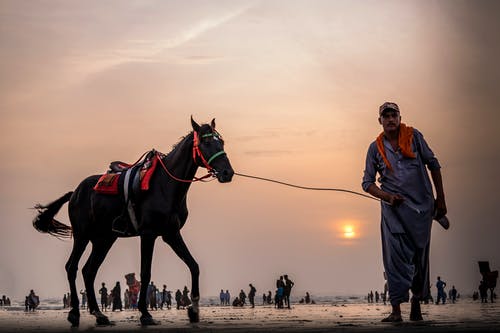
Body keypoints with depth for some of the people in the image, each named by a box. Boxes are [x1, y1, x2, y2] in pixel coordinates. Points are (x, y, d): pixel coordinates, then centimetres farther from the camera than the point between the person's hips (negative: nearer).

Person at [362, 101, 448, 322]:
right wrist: (386, 197, -9)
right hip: (394, 207, -1)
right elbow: (367, 182, 9)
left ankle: (417, 301, 23)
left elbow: (433, 164, 9)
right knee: (396, 256, -11)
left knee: (420, 255, 7)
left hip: (422, 204, 1)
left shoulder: (414, 136, 6)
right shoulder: (376, 148, 7)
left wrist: (440, 199, 6)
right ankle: (396, 310, -13)